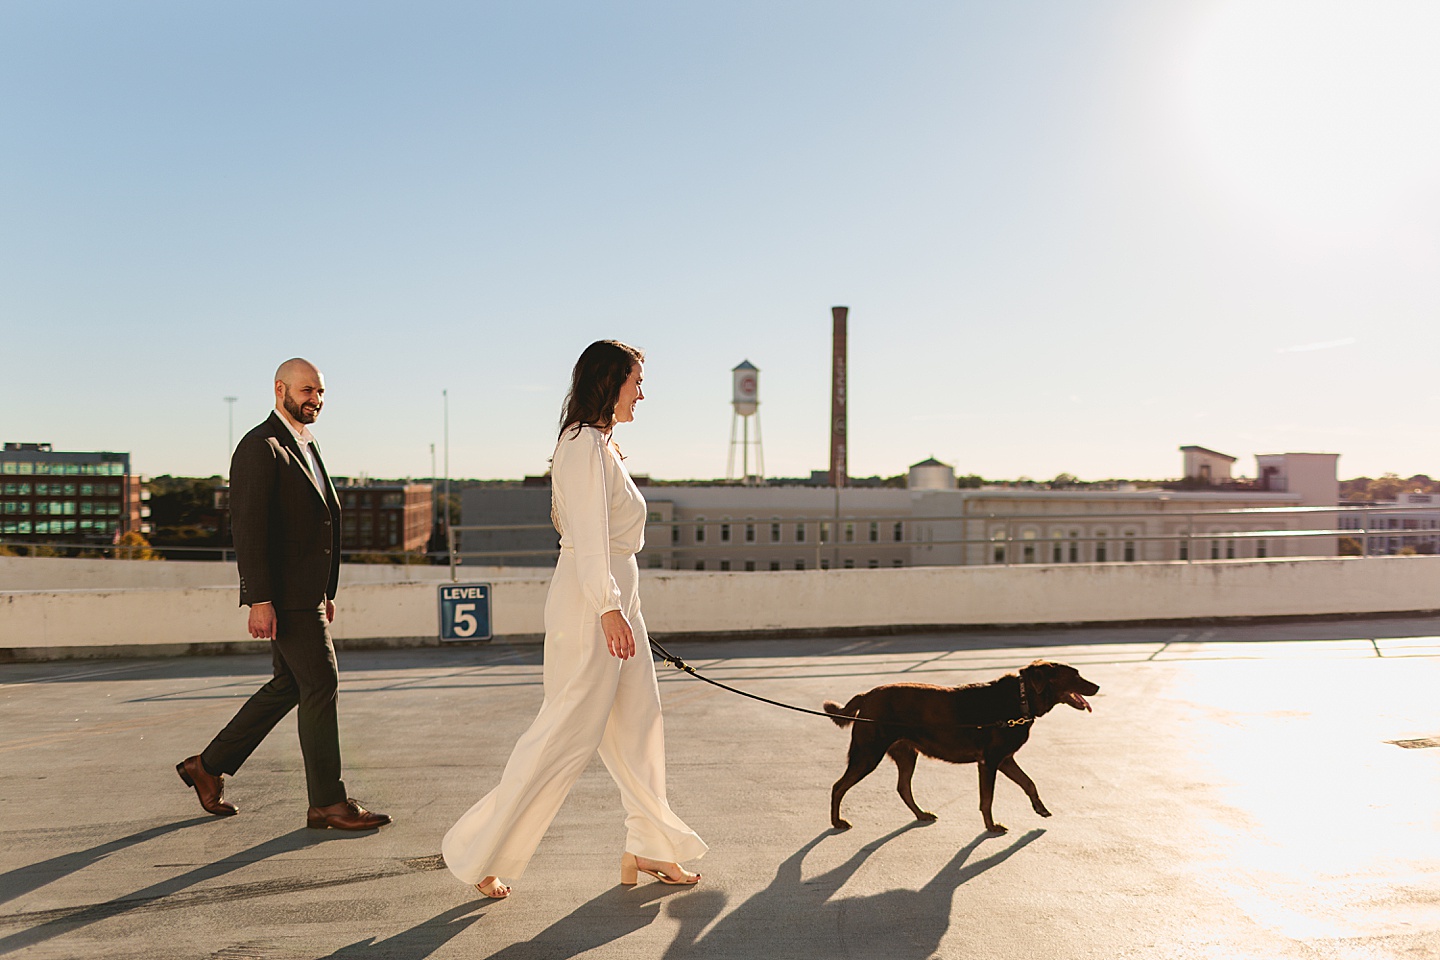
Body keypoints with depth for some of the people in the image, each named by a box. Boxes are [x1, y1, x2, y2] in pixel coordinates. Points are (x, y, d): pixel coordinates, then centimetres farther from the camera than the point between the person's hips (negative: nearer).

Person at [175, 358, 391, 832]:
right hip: (283, 594, -10)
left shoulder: (307, 447, 19)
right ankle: (327, 802, 0)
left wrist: (326, 593, 21)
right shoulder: (260, 447, -11)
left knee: (288, 686, 15)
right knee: (321, 684, -8)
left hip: (307, 592, 10)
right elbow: (248, 526, -18)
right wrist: (259, 600, -22)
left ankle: (209, 766, 28)